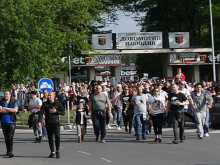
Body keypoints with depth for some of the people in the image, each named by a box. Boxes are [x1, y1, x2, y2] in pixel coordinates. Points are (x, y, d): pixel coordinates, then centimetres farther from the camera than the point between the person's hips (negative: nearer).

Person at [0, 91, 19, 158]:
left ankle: (11, 152, -16)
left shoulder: (14, 102, 2)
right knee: (6, 137, 10)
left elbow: (15, 110, -14)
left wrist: (6, 108, -13)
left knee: (10, 137, -12)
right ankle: (8, 151, 22)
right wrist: (10, 110, -10)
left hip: (11, 122, -3)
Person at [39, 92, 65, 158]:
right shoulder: (45, 104, 5)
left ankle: (57, 151, 3)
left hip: (56, 122, -2)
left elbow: (63, 112, 3)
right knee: (50, 138, 6)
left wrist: (56, 111, -12)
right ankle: (52, 152, 14)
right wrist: (40, 121, -13)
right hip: (48, 123, 2)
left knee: (57, 136, -13)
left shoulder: (58, 103, 2)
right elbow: (41, 113, -1)